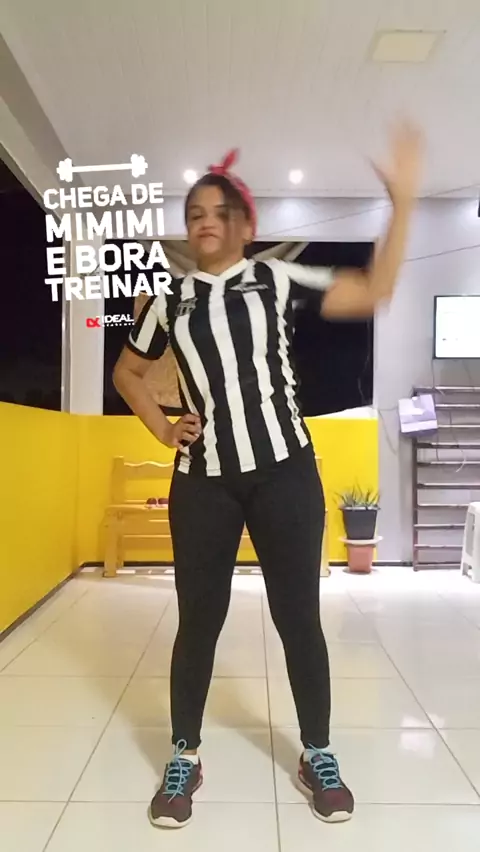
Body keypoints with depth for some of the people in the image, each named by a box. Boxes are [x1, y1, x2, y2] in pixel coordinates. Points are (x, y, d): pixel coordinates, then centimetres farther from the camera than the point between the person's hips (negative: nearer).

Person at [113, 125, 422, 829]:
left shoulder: (277, 281, 5)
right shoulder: (170, 302, 10)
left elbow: (372, 292, -2)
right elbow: (127, 371, 23)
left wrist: (402, 201, -8)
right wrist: (161, 429, 9)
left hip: (285, 471, -1)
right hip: (203, 480, 1)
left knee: (299, 614, 7)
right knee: (199, 618, 8)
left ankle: (318, 755, 27)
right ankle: (185, 758, 27)